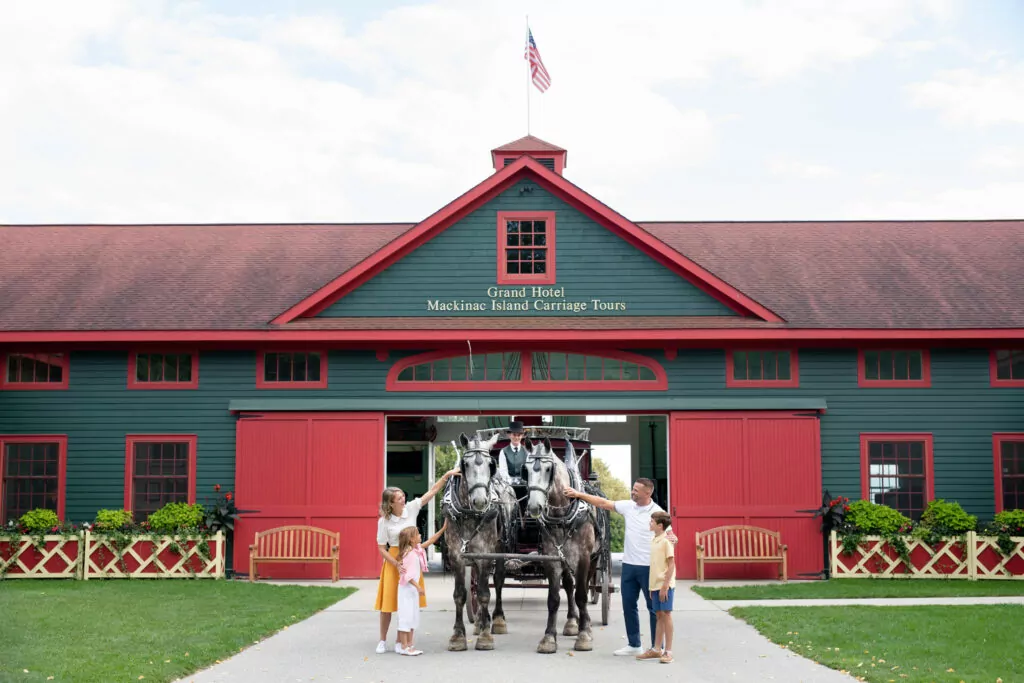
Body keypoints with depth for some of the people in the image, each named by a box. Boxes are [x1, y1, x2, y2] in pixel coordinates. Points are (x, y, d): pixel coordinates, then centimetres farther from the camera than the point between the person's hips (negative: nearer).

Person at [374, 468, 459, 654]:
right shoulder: (384, 521, -11)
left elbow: (433, 491, -5)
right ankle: (383, 641, 17)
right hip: (393, 559, -3)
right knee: (388, 601, 2)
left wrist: (447, 475, -13)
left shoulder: (411, 509, -5)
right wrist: (397, 564, -19)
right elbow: (381, 548, -8)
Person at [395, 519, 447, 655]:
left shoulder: (417, 549, 8)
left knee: (413, 617, 12)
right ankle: (404, 647, -3)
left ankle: (409, 644, 17)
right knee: (406, 616, -6)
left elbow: (430, 541, 19)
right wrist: (418, 587, -25)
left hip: (413, 588, 10)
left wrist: (442, 529, 16)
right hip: (407, 588, -10)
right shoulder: (409, 554, -19)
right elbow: (408, 575, -22)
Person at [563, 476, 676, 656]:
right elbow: (603, 503, 7)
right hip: (629, 565, 6)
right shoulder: (628, 506, 2)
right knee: (628, 605, 11)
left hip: (648, 567, -6)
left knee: (654, 607, 3)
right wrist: (579, 494, 4)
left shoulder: (657, 513, -11)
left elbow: (671, 536, -8)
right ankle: (634, 645, 23)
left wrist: (672, 539, -32)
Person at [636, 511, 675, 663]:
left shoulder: (666, 541, -12)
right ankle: (656, 650, 16)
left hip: (665, 585, -8)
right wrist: (652, 587, 16)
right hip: (655, 585, 8)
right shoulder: (653, 541, 13)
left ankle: (668, 651, 1)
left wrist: (665, 586, -18)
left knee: (666, 615, -3)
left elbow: (671, 565, -14)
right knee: (659, 616, 12)